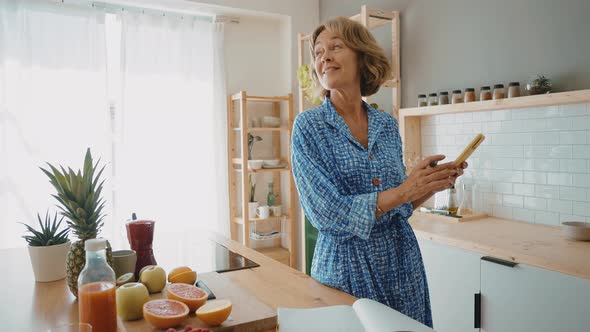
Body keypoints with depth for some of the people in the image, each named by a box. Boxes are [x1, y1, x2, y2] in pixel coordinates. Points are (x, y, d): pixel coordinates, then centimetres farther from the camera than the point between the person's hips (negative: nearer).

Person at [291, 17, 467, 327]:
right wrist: (402, 192, -23)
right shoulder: (309, 126, -11)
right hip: (347, 269, -4)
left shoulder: (388, 125, 2)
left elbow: (399, 205, 10)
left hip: (402, 264, 5)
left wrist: (431, 185, -7)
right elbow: (326, 213, -18)